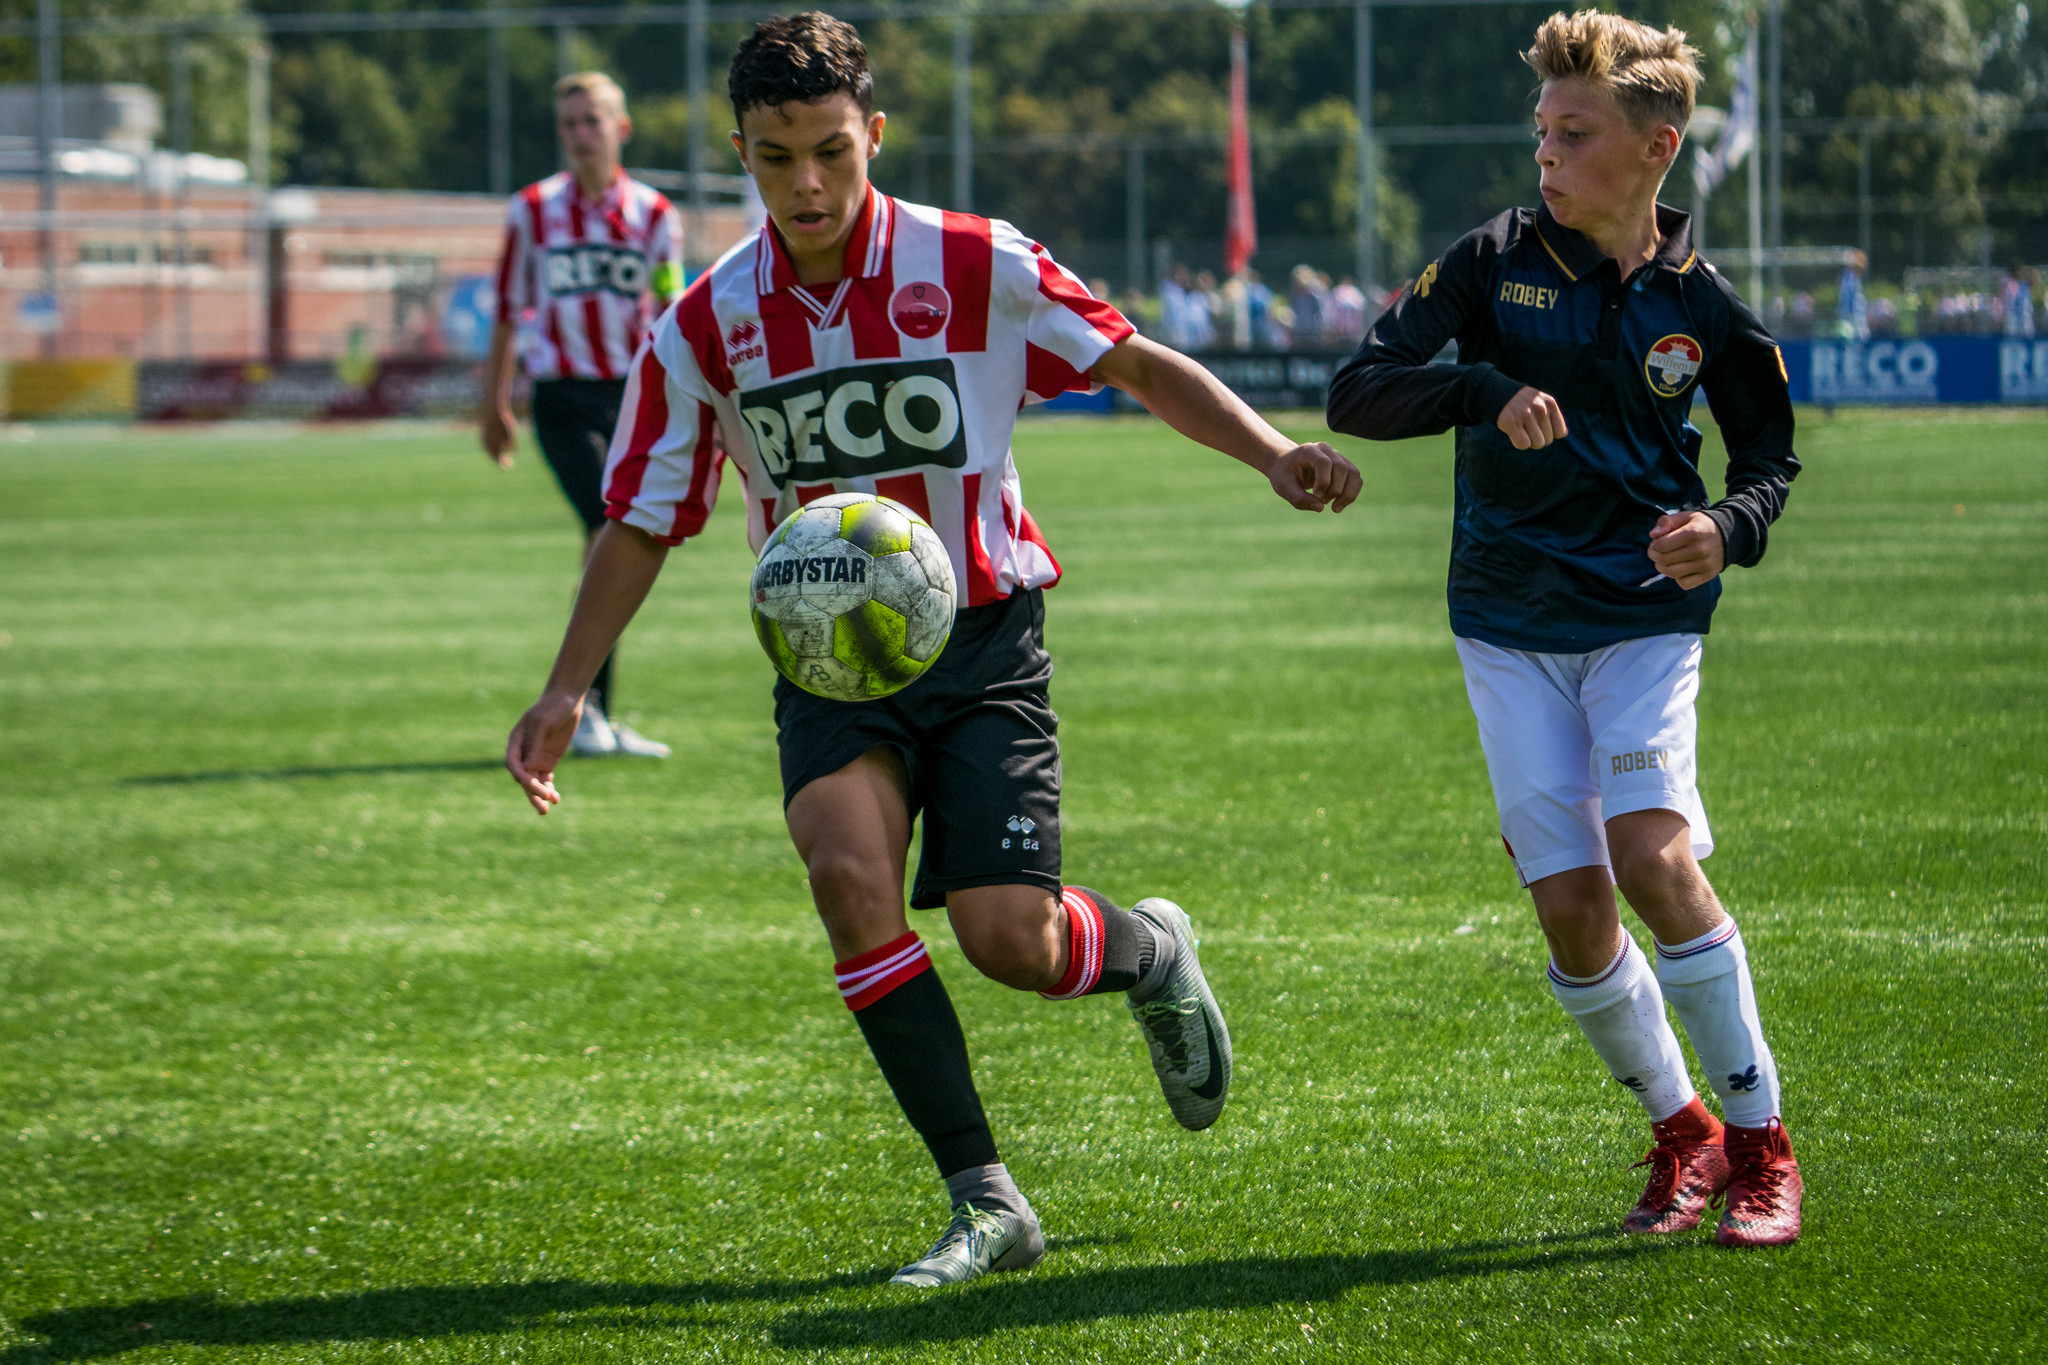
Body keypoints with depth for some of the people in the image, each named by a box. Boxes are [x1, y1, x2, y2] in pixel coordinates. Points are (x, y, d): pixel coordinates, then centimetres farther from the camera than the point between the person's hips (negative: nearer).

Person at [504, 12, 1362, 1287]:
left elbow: (1141, 366, -1)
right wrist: (567, 690, -1)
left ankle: (1152, 953, 27)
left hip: (983, 638, -2)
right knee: (849, 871, -25)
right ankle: (986, 1201, -16)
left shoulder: (975, 268, -9)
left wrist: (1273, 454, -15)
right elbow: (642, 520, 6)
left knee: (1011, 940, -13)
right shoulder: (706, 328, -4)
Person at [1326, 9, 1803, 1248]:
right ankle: (1681, 1136, 17)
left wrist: (1729, 528, -12)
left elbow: (1771, 455, 11)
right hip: (1510, 626, 2)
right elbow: (1357, 391, -8)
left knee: (1652, 851, -22)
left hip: (1647, 617, -2)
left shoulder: (1701, 306, -3)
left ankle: (1760, 1141, -10)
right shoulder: (1497, 262, -3)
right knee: (1570, 902, -5)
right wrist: (1482, 390, -26)